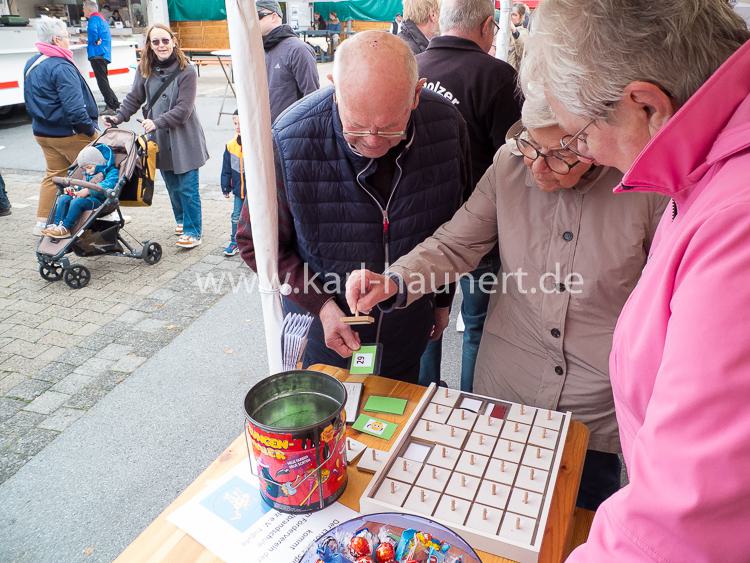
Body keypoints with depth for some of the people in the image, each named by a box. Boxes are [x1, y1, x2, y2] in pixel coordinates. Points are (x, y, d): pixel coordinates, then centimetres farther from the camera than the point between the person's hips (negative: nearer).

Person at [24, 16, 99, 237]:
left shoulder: (30, 65, 11)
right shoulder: (61, 67, -19)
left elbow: (29, 101, 20)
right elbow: (74, 107, -25)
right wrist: (90, 128, -15)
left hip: (42, 132, 9)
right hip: (69, 133, -9)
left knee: (54, 174, 16)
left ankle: (43, 222, 18)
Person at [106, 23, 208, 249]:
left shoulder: (187, 71, -11)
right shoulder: (145, 69, 5)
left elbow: (183, 109, -16)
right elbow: (134, 98, 14)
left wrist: (157, 122, -22)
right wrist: (119, 117, 1)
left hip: (184, 139, -5)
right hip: (160, 139, 5)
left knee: (188, 187, -3)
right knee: (172, 186, 13)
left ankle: (193, 231, 6)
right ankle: (181, 220, 31)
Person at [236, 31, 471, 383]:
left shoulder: (446, 125, -18)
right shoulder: (290, 141, -27)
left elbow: (457, 222, 0)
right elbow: (256, 242, -13)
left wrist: (443, 298, 10)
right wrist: (320, 305, -22)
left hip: (408, 328, 3)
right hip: (322, 326, -2)